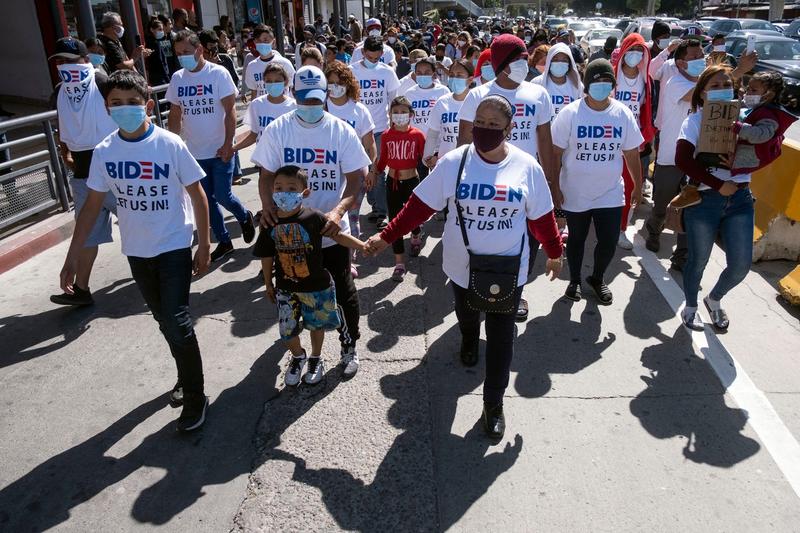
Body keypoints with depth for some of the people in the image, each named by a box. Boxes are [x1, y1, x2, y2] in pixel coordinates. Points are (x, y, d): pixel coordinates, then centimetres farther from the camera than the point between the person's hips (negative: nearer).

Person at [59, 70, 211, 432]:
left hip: (175, 247, -4)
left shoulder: (170, 145, -14)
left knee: (176, 323, -8)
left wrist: (204, 246, -7)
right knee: (166, 322, 17)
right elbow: (92, 205, 2)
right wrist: (73, 256, 0)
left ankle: (194, 397, 9)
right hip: (137, 251, 4)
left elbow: (197, 196, -7)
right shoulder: (104, 152, -4)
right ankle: (187, 376, 38)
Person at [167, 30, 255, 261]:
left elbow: (230, 110, -11)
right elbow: (175, 115, 9)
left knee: (222, 196, -4)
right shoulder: (177, 78, 4)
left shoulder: (218, 73, -8)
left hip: (220, 150, -4)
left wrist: (228, 144, -17)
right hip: (195, 152, 5)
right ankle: (223, 241, 24)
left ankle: (244, 216, 28)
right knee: (207, 200, 9)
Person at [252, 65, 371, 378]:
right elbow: (267, 175, 0)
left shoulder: (342, 132, -8)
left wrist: (338, 212, -28)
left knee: (343, 292, 10)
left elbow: (355, 180, -9)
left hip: (331, 229, -1)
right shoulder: (277, 130, -5)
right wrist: (267, 205, -21)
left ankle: (349, 347, 30)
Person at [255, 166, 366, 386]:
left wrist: (364, 246, -12)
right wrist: (268, 284, 11)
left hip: (316, 286, -2)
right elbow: (267, 256, 3)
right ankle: (298, 356, 39)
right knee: (287, 330, 7)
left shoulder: (313, 217, -17)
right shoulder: (271, 223, -8)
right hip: (285, 287, 2)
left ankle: (316, 358, 43)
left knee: (317, 324, 16)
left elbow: (338, 236, -7)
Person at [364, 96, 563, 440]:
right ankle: (469, 342, 63)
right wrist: (387, 236, -15)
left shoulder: (527, 166, -10)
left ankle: (493, 403, 20)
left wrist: (554, 252, 10)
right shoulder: (454, 162, -12)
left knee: (501, 337, 4)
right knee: (466, 315, 28)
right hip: (463, 265, 1)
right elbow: (420, 204, -11)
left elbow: (541, 216, 2)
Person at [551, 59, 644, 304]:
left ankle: (597, 278, 33)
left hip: (610, 194, 2)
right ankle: (575, 280, 37)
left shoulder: (623, 114, -4)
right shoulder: (570, 113, -12)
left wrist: (638, 186, 9)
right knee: (576, 240, 14)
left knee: (609, 243, 5)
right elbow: (555, 153, -9)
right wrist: (555, 187, -9)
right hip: (575, 194, -2)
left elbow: (632, 153, 5)